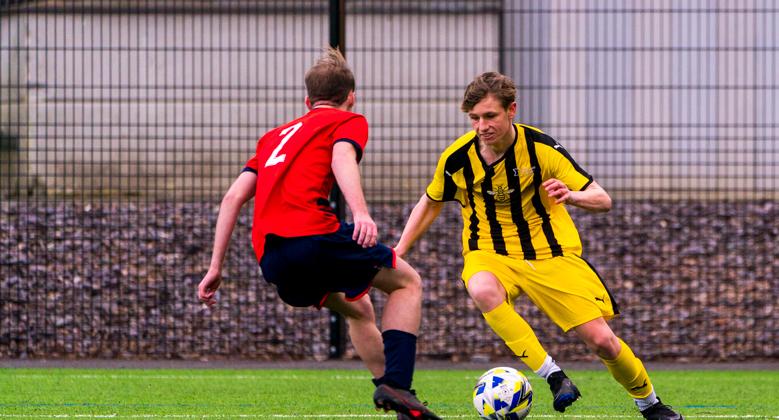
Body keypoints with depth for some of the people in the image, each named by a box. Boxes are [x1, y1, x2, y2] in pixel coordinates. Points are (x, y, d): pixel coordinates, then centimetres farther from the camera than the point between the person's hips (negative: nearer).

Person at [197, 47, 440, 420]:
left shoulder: (275, 135, 33)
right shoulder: (349, 121, 16)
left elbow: (233, 197, 22)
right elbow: (342, 157, -9)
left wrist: (215, 269, 20)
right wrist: (360, 212, -26)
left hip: (269, 259, 6)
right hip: (311, 233, -6)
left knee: (357, 308, 29)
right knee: (407, 283, 12)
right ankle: (396, 386, -6)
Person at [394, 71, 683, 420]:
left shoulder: (540, 148, -15)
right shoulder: (457, 159, -10)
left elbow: (602, 200, -14)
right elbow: (430, 204, 12)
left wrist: (571, 196, -35)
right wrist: (398, 252, 5)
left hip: (550, 254, 0)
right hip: (490, 255, 1)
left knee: (601, 340, -9)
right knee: (482, 290, -38)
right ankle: (554, 376, -33)